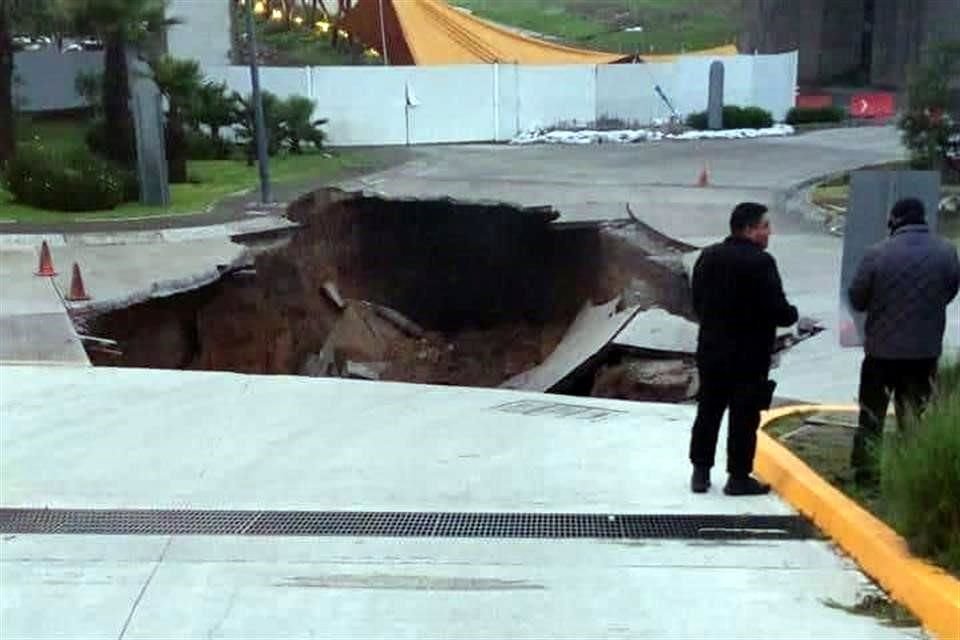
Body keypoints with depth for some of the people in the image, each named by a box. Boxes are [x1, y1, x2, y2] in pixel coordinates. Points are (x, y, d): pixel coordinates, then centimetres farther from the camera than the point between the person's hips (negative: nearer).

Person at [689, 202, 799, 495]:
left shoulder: (708, 257, 5)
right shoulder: (761, 262, -17)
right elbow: (778, 311, -19)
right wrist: (792, 314, 2)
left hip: (711, 349, 6)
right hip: (749, 354, -6)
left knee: (708, 411, 14)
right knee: (744, 417, 3)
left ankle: (700, 472, 20)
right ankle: (739, 477, 10)